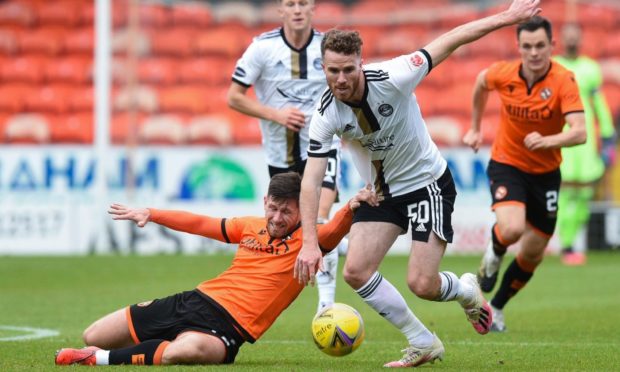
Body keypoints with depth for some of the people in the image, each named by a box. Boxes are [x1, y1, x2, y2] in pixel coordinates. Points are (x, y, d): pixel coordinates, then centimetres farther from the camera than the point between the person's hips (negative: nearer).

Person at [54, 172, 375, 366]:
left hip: (226, 326, -7)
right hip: (196, 300, 7)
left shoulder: (305, 240, -3)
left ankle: (101, 359, -26)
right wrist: (150, 214, 25)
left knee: (181, 353, -44)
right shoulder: (250, 227, 13)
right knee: (92, 337, 8)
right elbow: (199, 224, 24)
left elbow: (332, 233, -24)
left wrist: (351, 208, -44)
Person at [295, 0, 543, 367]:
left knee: (422, 284, -13)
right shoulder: (326, 115, -18)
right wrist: (309, 243, -30)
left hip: (428, 182, -4)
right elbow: (311, 180, -19)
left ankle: (465, 290, 25)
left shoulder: (391, 78, -26)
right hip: (381, 192, 4)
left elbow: (449, 41, -18)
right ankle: (423, 344, 5)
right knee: (356, 271, -11)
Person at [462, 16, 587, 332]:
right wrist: (475, 128, 17)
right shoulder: (503, 74, -14)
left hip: (546, 173, 1)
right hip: (507, 165, -1)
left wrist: (547, 140, -46)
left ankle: (496, 307, 35)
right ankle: (494, 254, 8)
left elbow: (579, 132, -31)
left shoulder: (564, 81, -21)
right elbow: (481, 83, 12)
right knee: (511, 229, -29)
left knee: (533, 254, 9)